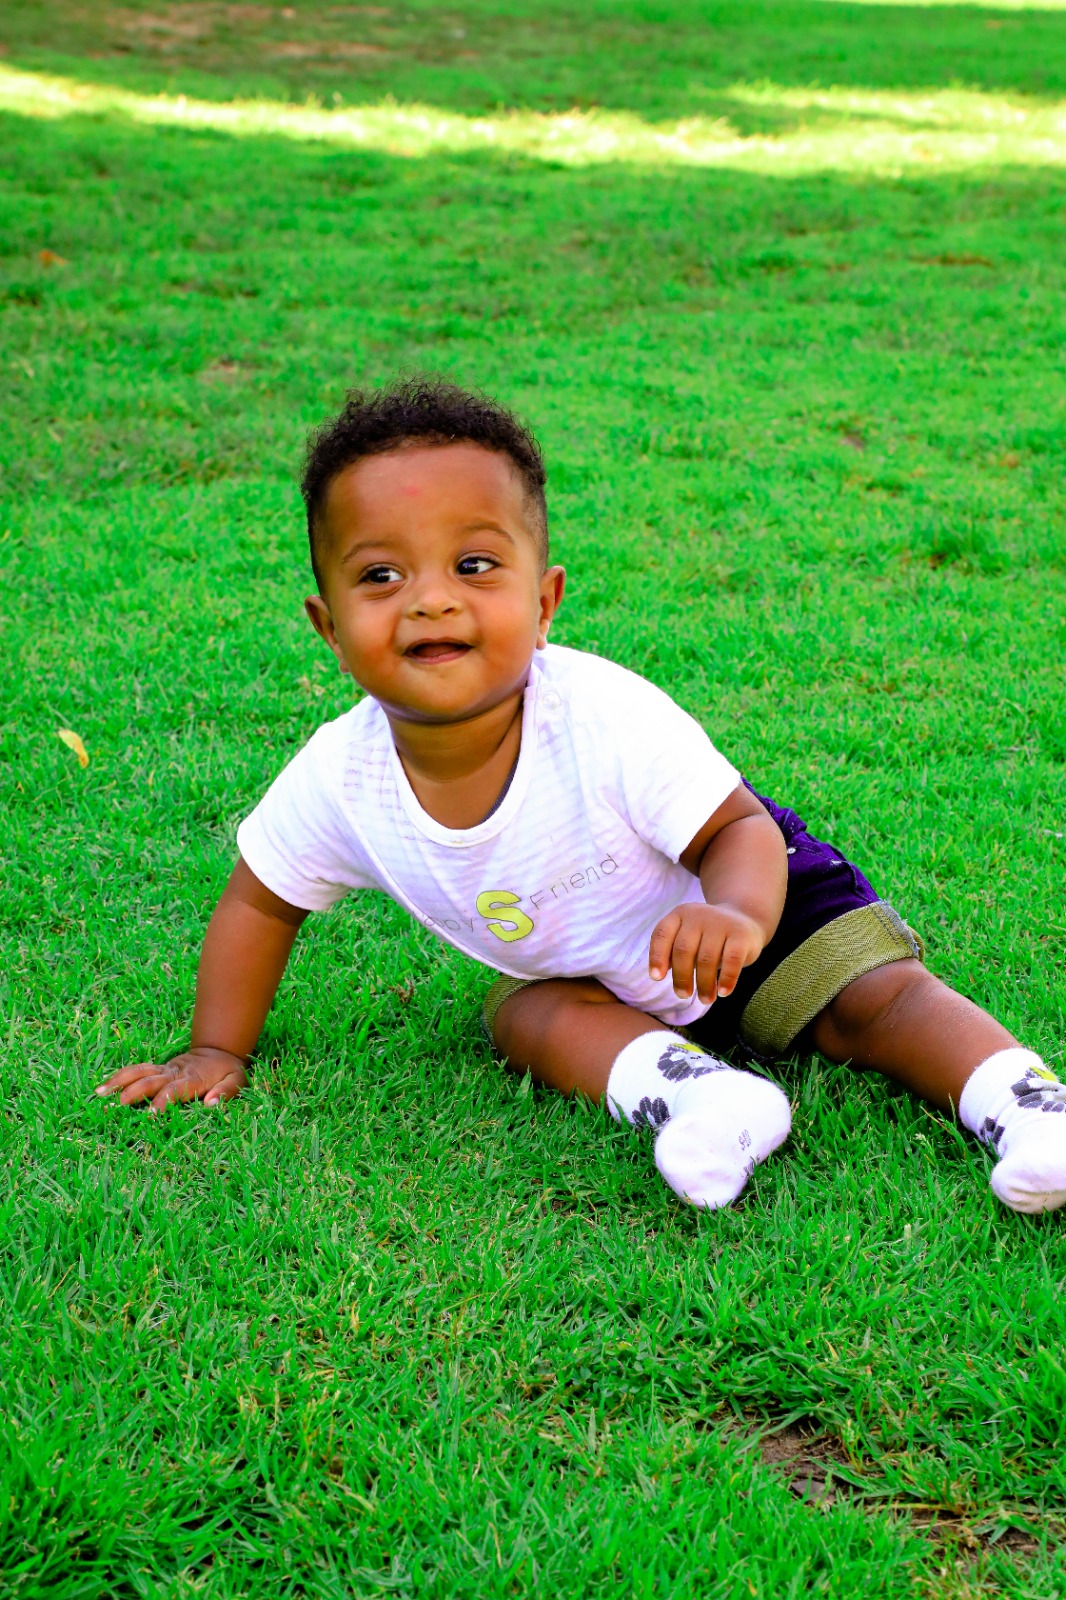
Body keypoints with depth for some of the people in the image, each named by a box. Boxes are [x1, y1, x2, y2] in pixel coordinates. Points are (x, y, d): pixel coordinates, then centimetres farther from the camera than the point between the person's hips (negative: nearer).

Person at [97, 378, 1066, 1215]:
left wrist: (731, 916, -51)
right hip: (582, 974, 4)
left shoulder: (608, 719, -37)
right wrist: (217, 1053, -8)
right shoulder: (342, 776, -26)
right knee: (524, 1017, -22)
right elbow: (261, 902, -8)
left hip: (745, 892, -3)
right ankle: (681, 1087, -32)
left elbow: (740, 829, -29)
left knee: (877, 998, -18)